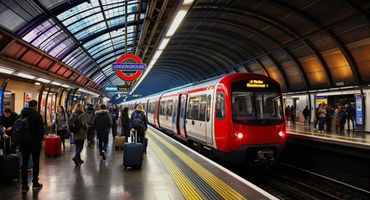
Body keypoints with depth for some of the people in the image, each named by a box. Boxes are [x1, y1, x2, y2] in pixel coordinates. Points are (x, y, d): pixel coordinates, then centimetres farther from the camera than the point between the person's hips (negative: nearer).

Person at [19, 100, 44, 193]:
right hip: (35, 142, -4)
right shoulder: (37, 115, -14)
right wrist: (40, 137, 6)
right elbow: (41, 129, -13)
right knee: (35, 163, 9)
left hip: (24, 143, 4)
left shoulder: (21, 115, 2)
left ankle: (24, 185, 10)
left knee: (24, 163, 8)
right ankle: (35, 183, 16)